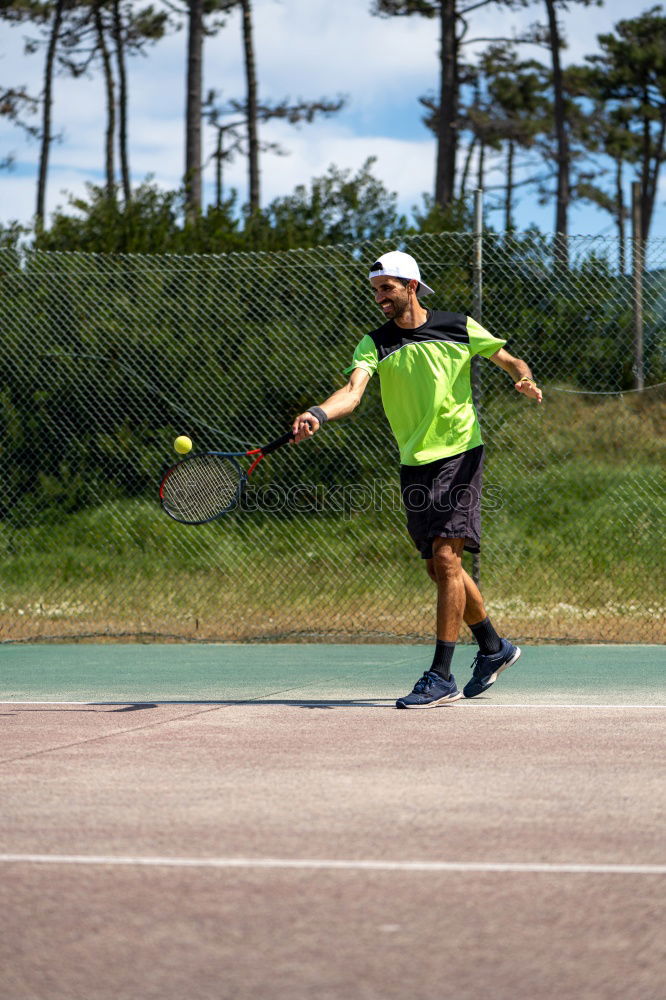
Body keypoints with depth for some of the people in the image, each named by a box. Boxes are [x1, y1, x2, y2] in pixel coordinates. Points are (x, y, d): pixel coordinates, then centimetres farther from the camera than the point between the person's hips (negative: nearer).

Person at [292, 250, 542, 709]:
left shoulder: (459, 327, 0)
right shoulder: (375, 343, 2)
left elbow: (510, 360, 11)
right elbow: (353, 390, -15)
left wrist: (525, 380, -13)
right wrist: (317, 415, -36)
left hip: (460, 454, -4)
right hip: (414, 465, 4)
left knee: (445, 557, -14)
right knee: (440, 568, 9)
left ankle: (441, 676, -13)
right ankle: (493, 647, 31)